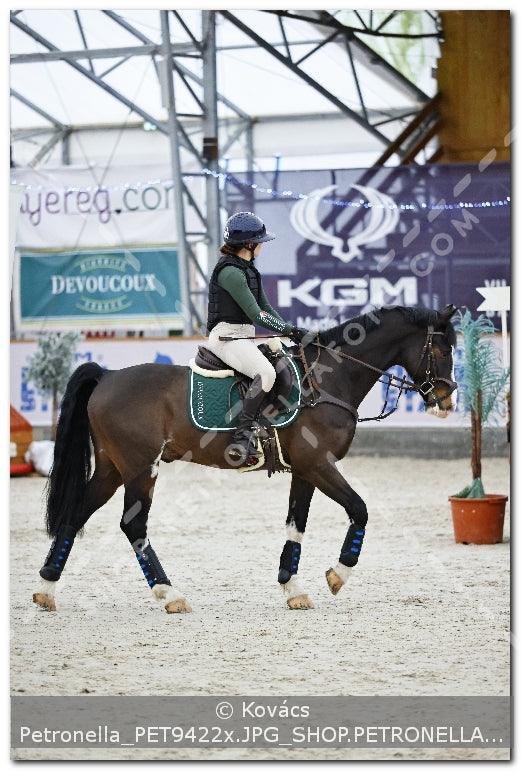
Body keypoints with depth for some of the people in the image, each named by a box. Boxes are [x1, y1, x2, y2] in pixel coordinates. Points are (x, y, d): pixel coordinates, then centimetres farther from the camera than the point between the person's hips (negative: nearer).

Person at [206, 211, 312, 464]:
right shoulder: (230, 272, -15)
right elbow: (256, 315, -18)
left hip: (245, 338, 11)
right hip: (226, 336, -11)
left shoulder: (249, 270, 16)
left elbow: (266, 309, 18)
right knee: (266, 372, -32)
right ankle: (242, 436, -35)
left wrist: (292, 332, 5)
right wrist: (291, 330, -15)